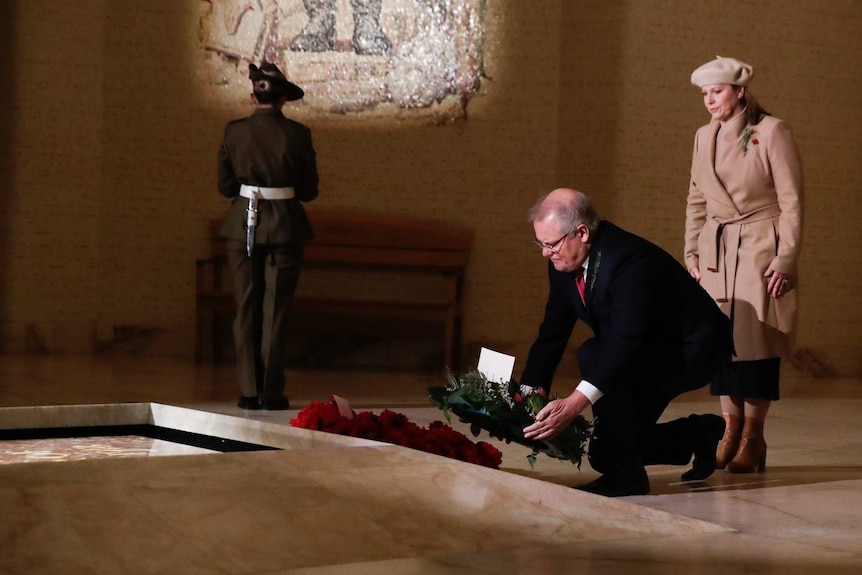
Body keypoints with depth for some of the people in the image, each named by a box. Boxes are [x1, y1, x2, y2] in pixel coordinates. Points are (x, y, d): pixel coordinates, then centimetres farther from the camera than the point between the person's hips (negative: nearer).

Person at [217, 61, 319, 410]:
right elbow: (309, 191, -1)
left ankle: (249, 391, 8)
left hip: (243, 228, 1)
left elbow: (224, 186, 2)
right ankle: (271, 393, 3)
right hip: (284, 230, -1)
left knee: (246, 311, 9)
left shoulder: (234, 132, -3)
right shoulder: (297, 135, -7)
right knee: (275, 312, 4)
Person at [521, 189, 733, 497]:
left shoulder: (631, 260, -32)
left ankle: (625, 472, -20)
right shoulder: (563, 264, -6)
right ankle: (700, 434, 28)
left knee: (594, 356, -32)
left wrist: (575, 402, -50)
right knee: (605, 453, 7)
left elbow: (625, 341, -41)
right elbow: (551, 333, -2)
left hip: (692, 351, -9)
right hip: (646, 354, 9)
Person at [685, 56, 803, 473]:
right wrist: (692, 253, 8)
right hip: (716, 253, 6)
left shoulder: (771, 132, -8)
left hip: (760, 251, -5)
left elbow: (792, 202, -8)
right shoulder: (704, 137, 9)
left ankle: (753, 440, 1)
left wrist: (785, 259, -12)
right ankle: (731, 433, 10)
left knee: (756, 341, -5)